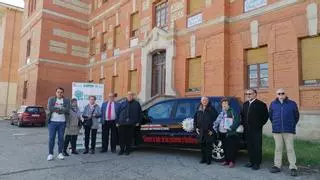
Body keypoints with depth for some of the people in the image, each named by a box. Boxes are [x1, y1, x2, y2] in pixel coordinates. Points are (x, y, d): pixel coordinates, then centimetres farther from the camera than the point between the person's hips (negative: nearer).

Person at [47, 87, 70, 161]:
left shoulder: (66, 100, 5)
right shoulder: (51, 99, 5)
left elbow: (67, 110, -9)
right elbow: (49, 108, -10)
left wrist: (56, 109, -11)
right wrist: (61, 108, -9)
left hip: (62, 122, 1)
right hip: (52, 121, 0)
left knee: (61, 138, 6)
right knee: (51, 138, 1)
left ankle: (60, 153, 15)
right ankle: (50, 154, 10)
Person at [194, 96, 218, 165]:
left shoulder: (211, 109, -4)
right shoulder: (198, 110, 9)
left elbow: (216, 119, -7)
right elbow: (195, 119, 15)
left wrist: (212, 129, -11)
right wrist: (196, 127, 5)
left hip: (208, 132, -4)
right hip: (201, 132, 4)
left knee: (208, 146, 2)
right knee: (202, 146, 11)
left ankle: (209, 160, 11)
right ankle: (203, 159, 23)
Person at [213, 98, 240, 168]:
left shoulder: (232, 112, -2)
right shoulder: (221, 113, 18)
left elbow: (237, 121, -10)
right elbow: (217, 122, 22)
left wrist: (231, 128, -16)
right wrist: (215, 127, 7)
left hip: (230, 133, -6)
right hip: (222, 133, 6)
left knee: (231, 148, -4)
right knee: (224, 147, 11)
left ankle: (232, 161, 6)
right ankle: (226, 160, 22)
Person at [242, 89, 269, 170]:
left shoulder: (261, 104, -6)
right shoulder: (245, 104, 13)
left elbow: (266, 116, -7)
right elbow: (242, 114, 22)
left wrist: (260, 125, -8)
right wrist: (244, 123, 12)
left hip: (256, 129, -6)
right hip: (247, 129, 6)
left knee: (257, 146, 0)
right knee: (250, 146, 11)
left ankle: (257, 163, 9)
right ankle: (251, 161, 22)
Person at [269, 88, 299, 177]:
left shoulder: (292, 103, 0)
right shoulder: (273, 104, 4)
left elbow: (296, 116, 9)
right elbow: (270, 116, 15)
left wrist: (292, 125, 10)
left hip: (289, 130, -2)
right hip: (277, 130, 2)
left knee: (290, 148, 1)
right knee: (278, 148, 9)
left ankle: (293, 167, 8)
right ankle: (277, 166, 17)